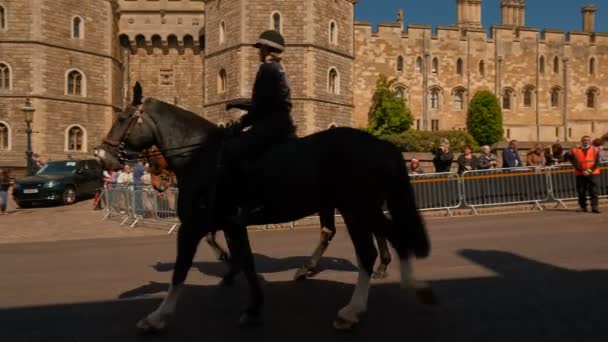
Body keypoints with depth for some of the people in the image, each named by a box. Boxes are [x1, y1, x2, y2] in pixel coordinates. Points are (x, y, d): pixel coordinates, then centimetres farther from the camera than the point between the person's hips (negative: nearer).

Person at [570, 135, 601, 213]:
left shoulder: (595, 150, 8)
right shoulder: (575, 151, 6)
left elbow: (597, 162, 0)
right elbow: (575, 163, -1)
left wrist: (590, 171, -13)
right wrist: (582, 171, -13)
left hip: (593, 174, 0)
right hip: (580, 174, 0)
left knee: (594, 191, -5)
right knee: (581, 191, 2)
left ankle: (594, 207, -5)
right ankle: (583, 207, 12)